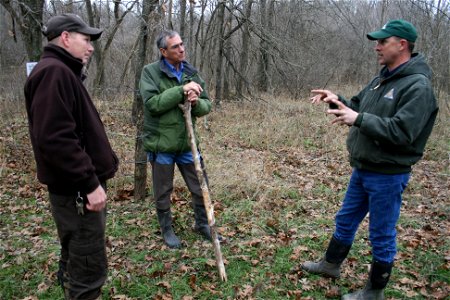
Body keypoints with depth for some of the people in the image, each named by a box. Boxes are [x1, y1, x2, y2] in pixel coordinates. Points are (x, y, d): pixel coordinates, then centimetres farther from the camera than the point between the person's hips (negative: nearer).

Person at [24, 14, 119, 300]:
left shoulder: (63, 72, 17)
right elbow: (56, 139, -26)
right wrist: (90, 183, -23)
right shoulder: (54, 72, -17)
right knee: (90, 267, -1)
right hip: (77, 191, -11)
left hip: (77, 188, 11)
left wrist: (104, 162, 21)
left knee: (75, 260, 23)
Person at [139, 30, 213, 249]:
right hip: (161, 143, -3)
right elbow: (152, 103, -21)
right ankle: (167, 230, 34)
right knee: (163, 192, 12)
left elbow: (206, 106, 4)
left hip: (187, 143, 4)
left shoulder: (191, 73, 5)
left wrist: (196, 102, -19)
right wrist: (181, 90, -25)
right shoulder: (150, 72, -7)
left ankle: (202, 224, 36)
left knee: (201, 188, 12)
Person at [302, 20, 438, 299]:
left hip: (388, 176, -9)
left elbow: (402, 132, -28)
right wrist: (337, 100, -5)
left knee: (382, 235, 7)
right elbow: (357, 107, 15)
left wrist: (359, 119, -32)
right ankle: (331, 264, 42)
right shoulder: (381, 79, 9)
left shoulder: (418, 86, -18)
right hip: (362, 170, 9)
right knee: (346, 220, 22)